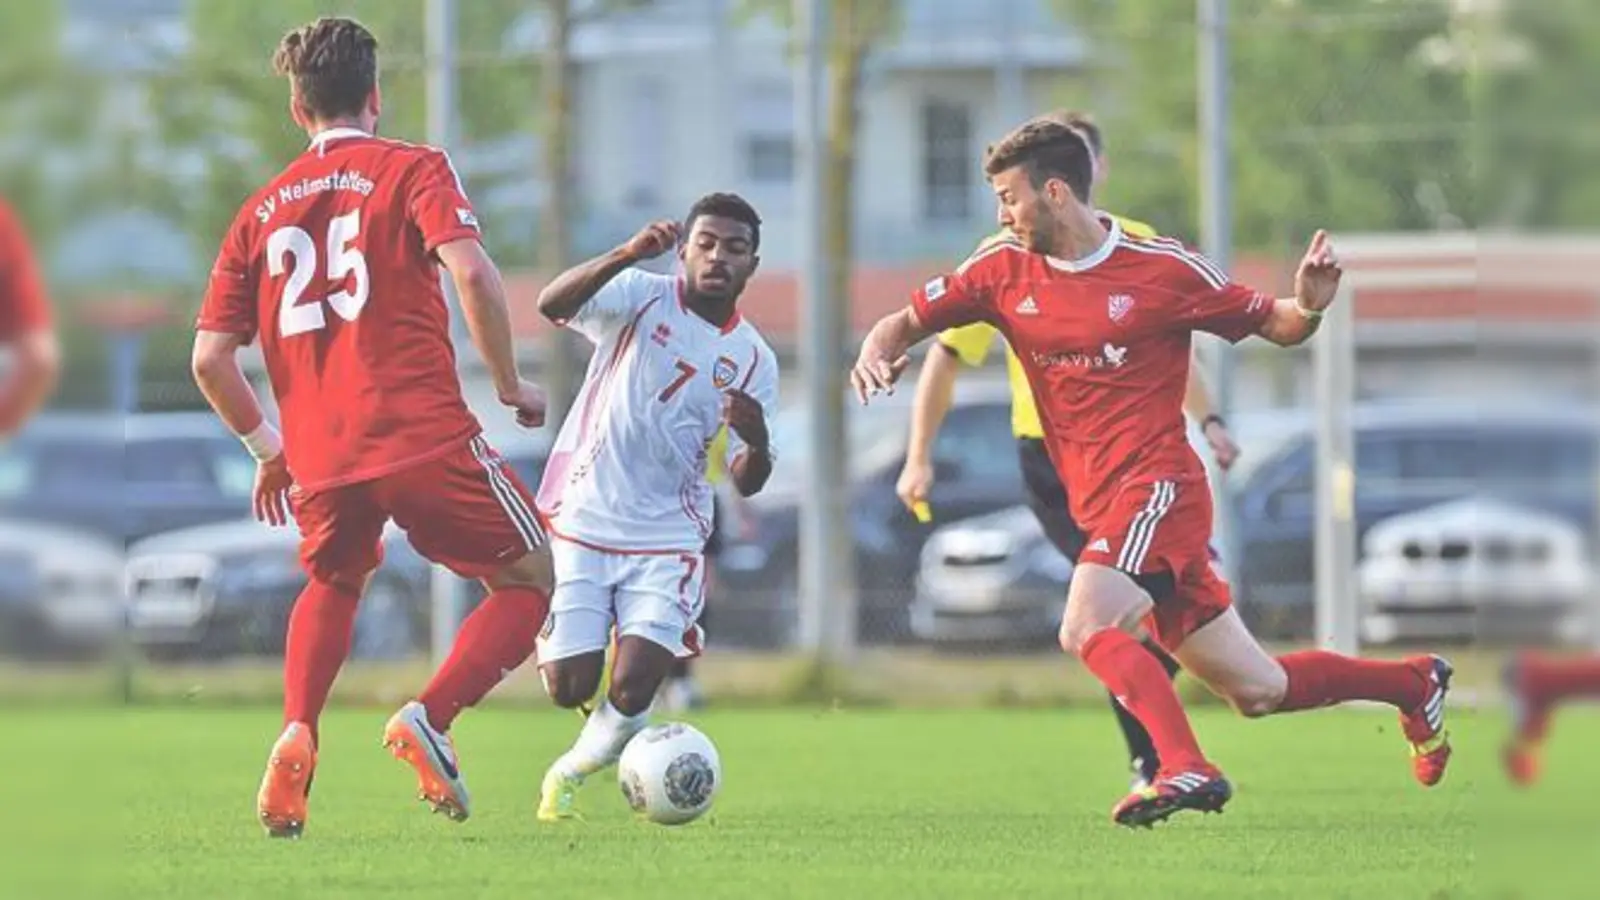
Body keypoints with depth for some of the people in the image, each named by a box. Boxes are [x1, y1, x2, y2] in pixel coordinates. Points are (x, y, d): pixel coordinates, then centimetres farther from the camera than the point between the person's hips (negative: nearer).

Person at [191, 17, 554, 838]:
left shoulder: (261, 210, 15)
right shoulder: (413, 171, 3)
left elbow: (209, 358, 10)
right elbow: (470, 272, -15)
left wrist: (268, 449, 23)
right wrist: (509, 384, -2)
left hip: (320, 455, 4)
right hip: (424, 434, -4)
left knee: (333, 583, 32)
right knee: (530, 578, 11)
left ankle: (297, 737, 7)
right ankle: (429, 720, -11)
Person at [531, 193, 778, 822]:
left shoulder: (753, 361, 4)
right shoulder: (642, 297, -3)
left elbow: (746, 483, 0)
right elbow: (552, 305, -22)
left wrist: (756, 441, -23)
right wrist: (626, 255, -36)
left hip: (667, 539, 1)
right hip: (581, 523, -1)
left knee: (632, 690, -15)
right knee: (569, 688, -9)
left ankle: (574, 768, 17)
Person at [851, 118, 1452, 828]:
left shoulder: (1165, 270, -7)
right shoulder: (1005, 271, 6)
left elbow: (1274, 328, 3)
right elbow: (907, 322, 14)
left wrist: (1309, 306, -20)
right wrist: (874, 357, -8)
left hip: (1157, 486, -6)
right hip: (1101, 503, 6)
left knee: (1087, 629, -30)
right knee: (1258, 691, 9)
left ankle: (1187, 769, -32)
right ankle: (1413, 684, 28)